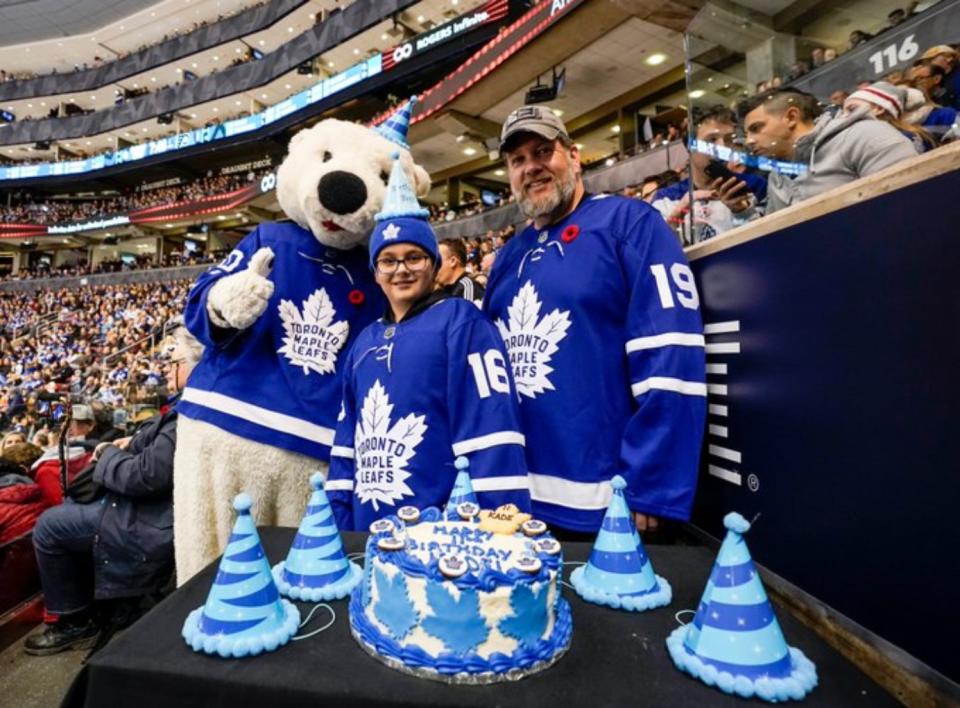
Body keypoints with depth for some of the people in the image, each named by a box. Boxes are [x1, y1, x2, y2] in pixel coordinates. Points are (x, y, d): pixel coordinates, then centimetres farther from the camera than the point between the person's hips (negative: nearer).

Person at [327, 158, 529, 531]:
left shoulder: (461, 321, -7)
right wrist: (339, 519, 13)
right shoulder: (364, 343, 14)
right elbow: (347, 439, 16)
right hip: (370, 528, 7)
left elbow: (491, 429, -16)